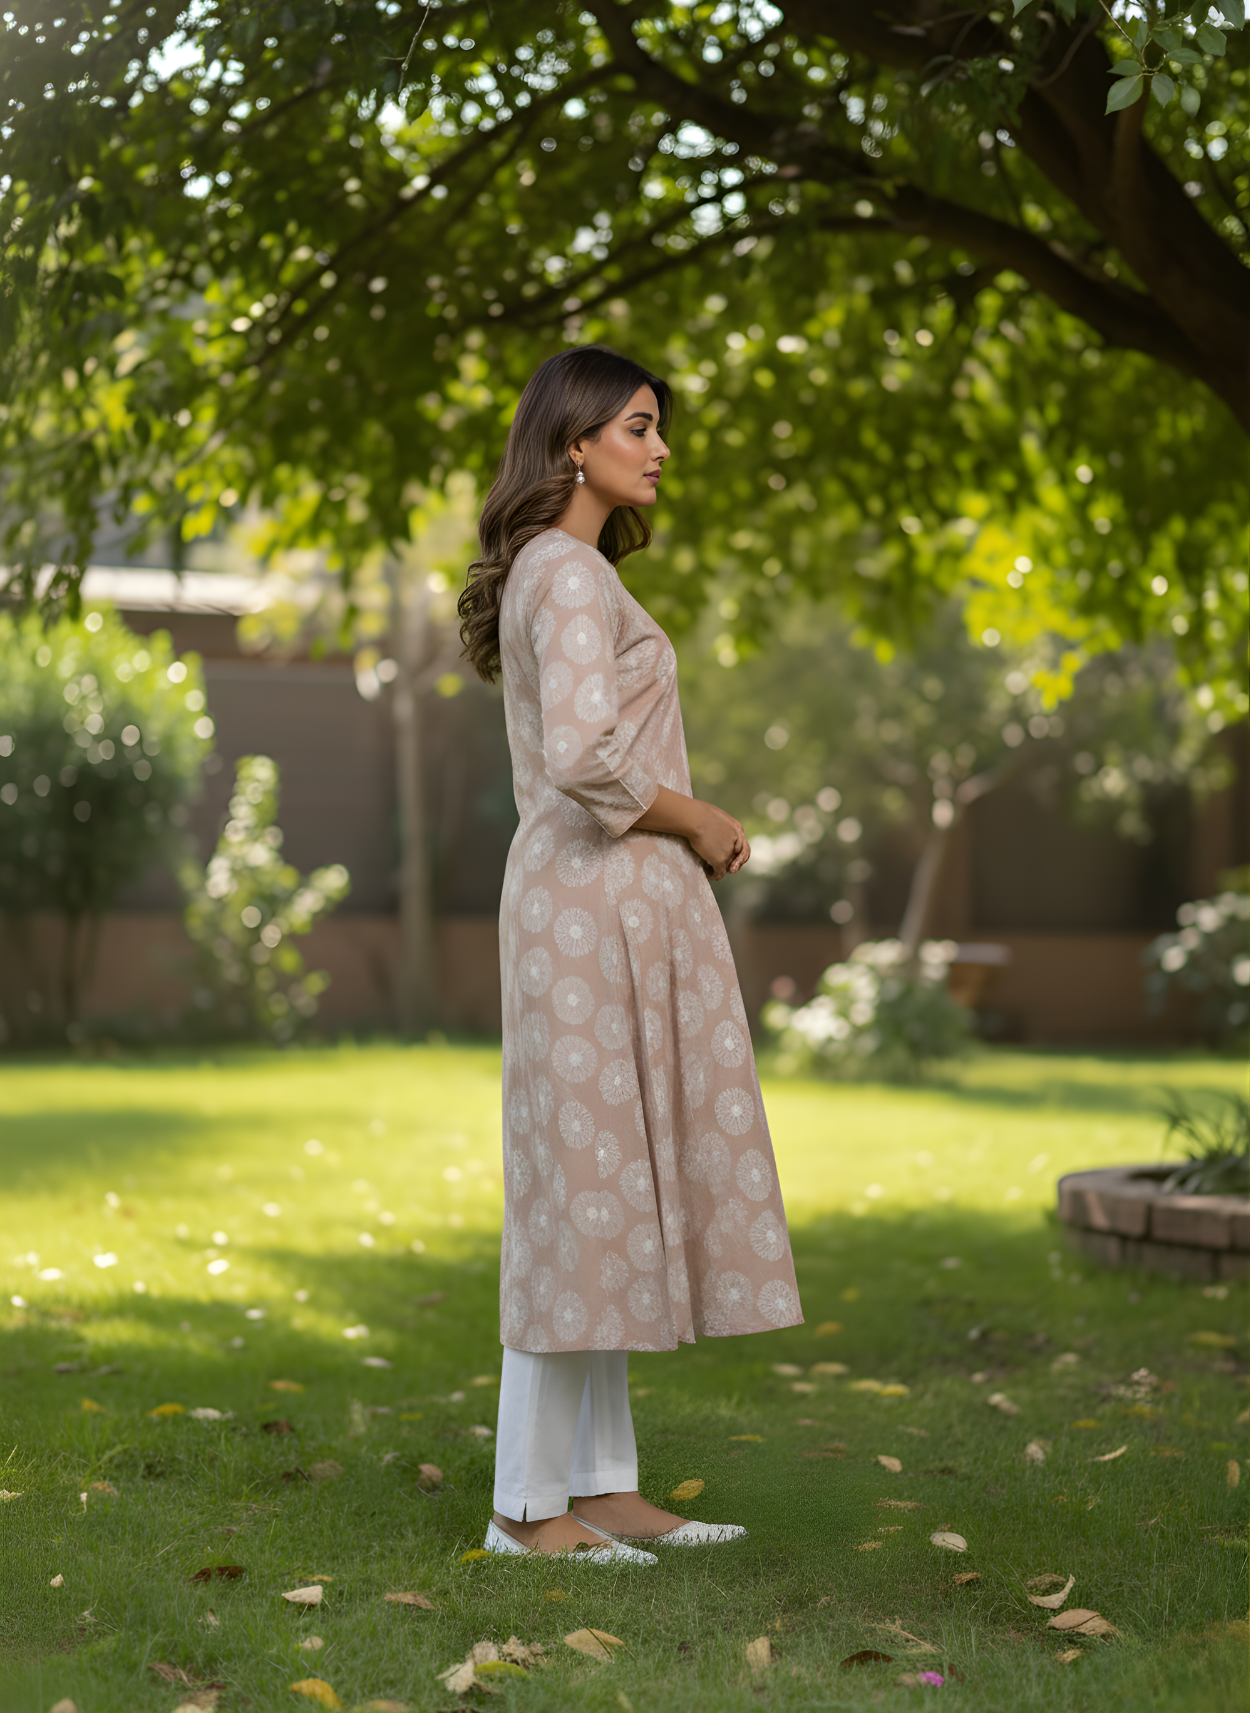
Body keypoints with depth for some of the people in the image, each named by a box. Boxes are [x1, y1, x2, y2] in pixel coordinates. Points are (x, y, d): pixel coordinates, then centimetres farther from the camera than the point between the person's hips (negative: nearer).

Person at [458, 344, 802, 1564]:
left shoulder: (550, 572, 19)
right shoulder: (572, 575, -13)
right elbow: (584, 759, -25)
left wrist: (690, 830, 12)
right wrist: (696, 821, -11)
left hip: (592, 900, 10)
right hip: (601, 901, -10)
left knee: (606, 1195, 11)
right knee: (581, 1193, -6)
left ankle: (603, 1484, 17)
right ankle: (530, 1505, 1)